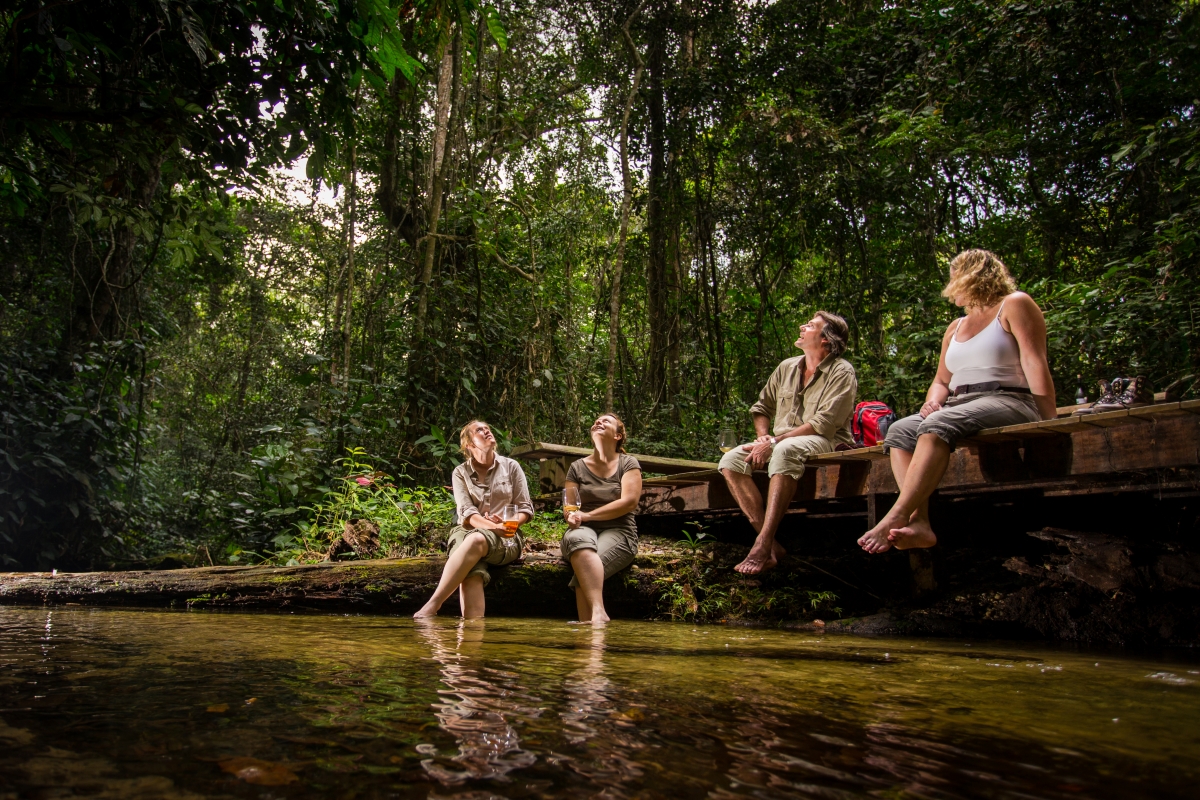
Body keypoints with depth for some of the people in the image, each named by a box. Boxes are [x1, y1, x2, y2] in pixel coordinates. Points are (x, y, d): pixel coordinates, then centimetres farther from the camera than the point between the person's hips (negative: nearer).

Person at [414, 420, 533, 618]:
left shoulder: (511, 467, 11)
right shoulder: (460, 472, 9)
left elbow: (526, 509, 9)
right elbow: (467, 513, -4)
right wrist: (494, 526, -23)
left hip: (506, 539, -1)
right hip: (467, 531, 1)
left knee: (476, 540, -39)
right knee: (471, 573, -37)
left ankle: (432, 605, -41)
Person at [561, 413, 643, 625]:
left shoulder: (628, 464, 8)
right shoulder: (577, 467, 15)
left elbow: (629, 502, -7)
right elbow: (568, 507, 10)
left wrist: (586, 515, -13)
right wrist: (572, 517, -17)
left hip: (618, 531, -1)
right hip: (585, 530, 1)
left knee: (583, 570, -35)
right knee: (576, 538, -39)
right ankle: (598, 612, -50)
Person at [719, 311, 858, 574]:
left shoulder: (841, 372, -4)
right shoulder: (787, 368, 16)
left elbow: (824, 423, -15)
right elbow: (761, 408, 22)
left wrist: (775, 442, -20)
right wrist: (763, 436, 0)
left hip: (826, 443, -7)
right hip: (780, 443, 7)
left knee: (785, 451, -40)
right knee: (731, 461, -19)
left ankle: (762, 545, -42)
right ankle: (771, 545, -26)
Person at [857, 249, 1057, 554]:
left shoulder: (1013, 305, 4)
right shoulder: (955, 328, 26)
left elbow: (1035, 364, -9)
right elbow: (941, 381, 22)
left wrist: (1050, 420, -18)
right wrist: (933, 402, -2)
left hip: (1007, 401, -7)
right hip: (959, 407, 7)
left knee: (939, 425, -34)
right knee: (900, 431, -18)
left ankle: (895, 519, -42)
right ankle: (920, 523, -35)